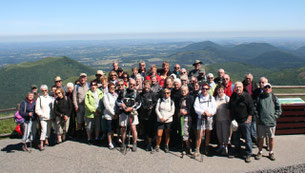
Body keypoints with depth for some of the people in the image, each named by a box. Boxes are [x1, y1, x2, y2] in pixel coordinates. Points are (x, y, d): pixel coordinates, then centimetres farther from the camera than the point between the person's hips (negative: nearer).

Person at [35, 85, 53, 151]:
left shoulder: (50, 98, 5)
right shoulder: (39, 98, -5)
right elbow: (37, 110, -7)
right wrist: (44, 115, -11)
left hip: (49, 117, 4)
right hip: (43, 117, -4)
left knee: (48, 129, 14)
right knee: (44, 130, -14)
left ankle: (46, 140, 33)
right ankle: (41, 144, -9)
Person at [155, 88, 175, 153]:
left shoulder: (171, 102, 1)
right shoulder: (160, 100, 4)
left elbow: (172, 112, -1)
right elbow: (157, 109, 1)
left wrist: (165, 118, -10)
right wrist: (160, 117, -11)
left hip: (168, 120, 0)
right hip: (160, 120, 0)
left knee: (167, 134, 8)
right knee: (159, 134, -4)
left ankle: (166, 146, 26)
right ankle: (157, 146, 15)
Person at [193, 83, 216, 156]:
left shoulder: (211, 98, 10)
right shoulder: (198, 98, 5)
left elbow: (214, 108, 1)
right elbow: (196, 108, -4)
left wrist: (209, 113, -15)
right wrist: (203, 112, -16)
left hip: (209, 118, 2)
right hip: (201, 118, -2)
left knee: (208, 134, 9)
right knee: (199, 135, -7)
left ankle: (206, 149, 22)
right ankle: (197, 150, -2)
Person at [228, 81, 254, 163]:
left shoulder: (246, 96, -9)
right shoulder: (233, 96, 6)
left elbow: (251, 109, -7)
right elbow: (230, 108, 16)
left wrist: (248, 119, -12)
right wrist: (231, 118, 12)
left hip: (245, 121, -5)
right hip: (234, 121, 5)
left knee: (247, 138, 3)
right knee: (235, 138, 14)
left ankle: (248, 154, 14)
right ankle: (237, 152, 30)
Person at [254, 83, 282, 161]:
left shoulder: (274, 98, 3)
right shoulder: (259, 97, 2)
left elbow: (279, 109, 8)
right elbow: (255, 108, 7)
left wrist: (275, 116, -1)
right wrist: (257, 116, 0)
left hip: (271, 122, 0)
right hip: (261, 122, 0)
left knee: (271, 138, 9)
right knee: (260, 138, 9)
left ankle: (271, 153, 26)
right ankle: (260, 152, 25)